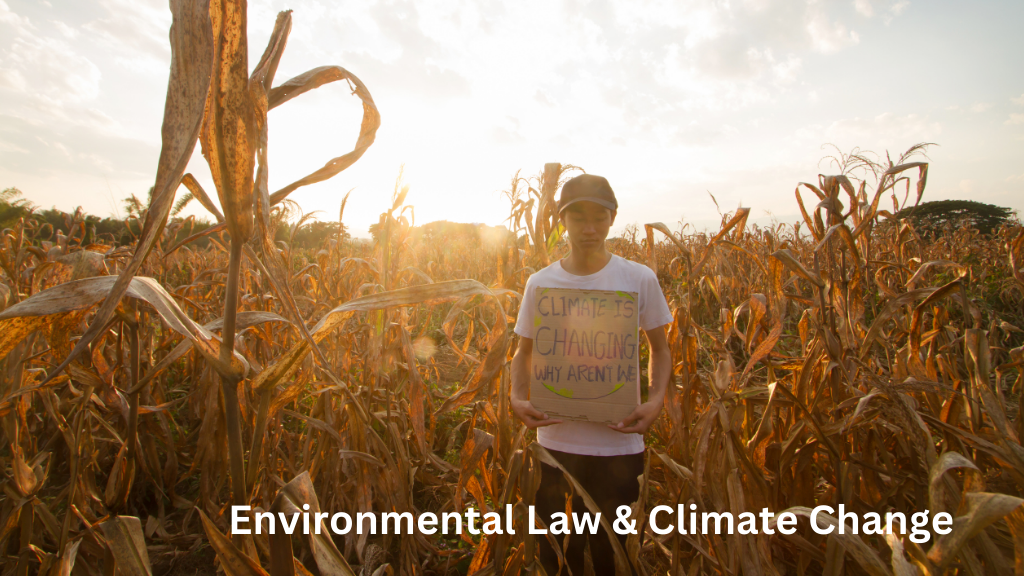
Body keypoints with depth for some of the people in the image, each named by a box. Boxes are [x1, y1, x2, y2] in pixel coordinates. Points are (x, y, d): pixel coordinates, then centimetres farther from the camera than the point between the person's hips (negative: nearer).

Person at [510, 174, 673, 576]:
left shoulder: (640, 279, -6)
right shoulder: (540, 283, -4)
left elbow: (660, 350, 5)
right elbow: (524, 351, 7)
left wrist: (656, 400, -12)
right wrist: (517, 397, -10)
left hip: (620, 443, -1)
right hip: (555, 442, 1)